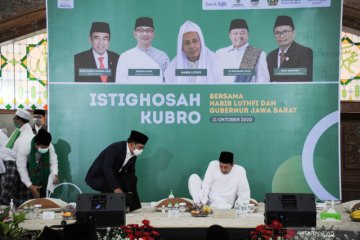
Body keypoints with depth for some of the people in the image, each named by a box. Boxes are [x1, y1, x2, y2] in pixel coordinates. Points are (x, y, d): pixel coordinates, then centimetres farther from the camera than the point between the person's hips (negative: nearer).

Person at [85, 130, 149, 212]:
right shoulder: (115, 148, -25)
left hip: (113, 176, 8)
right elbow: (106, 168, -34)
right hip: (97, 177, -8)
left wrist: (131, 192, -15)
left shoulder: (133, 155, -2)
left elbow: (130, 174, -1)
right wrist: (116, 188, -39)